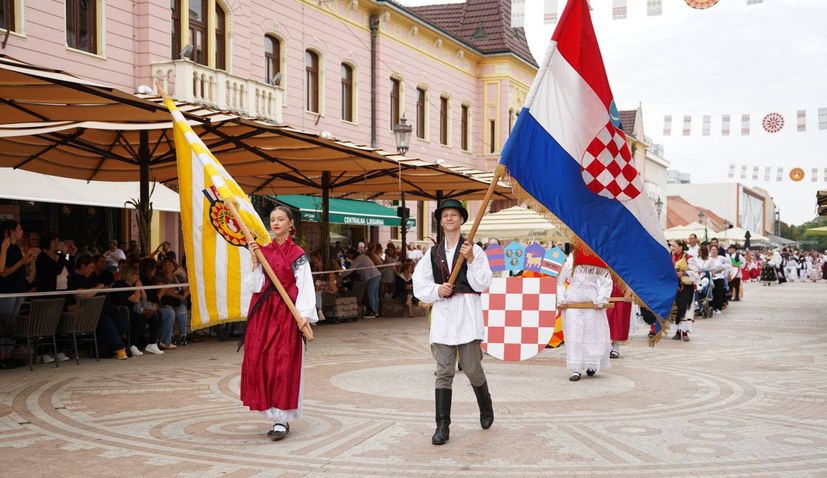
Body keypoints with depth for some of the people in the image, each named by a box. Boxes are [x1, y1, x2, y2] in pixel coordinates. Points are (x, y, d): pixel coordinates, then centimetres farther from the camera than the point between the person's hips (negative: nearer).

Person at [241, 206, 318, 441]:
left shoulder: (297, 254, -1)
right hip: (263, 311, 5)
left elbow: (304, 286, -6)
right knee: (260, 362, 2)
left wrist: (305, 314, -17)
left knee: (284, 364, -7)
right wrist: (255, 261, -5)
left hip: (286, 312, -5)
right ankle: (275, 415, 13)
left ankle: (282, 419, -3)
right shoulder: (263, 251, 11)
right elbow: (257, 285, 6)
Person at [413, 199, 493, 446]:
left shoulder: (473, 249, 3)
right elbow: (419, 284, 10)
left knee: (472, 368, 1)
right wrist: (437, 290, -8)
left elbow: (483, 284, -3)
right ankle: (442, 426, 0)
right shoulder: (433, 253, 11)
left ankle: (486, 406, 30)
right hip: (442, 314, 2)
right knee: (444, 371, -1)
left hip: (468, 313, -2)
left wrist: (471, 259, -14)